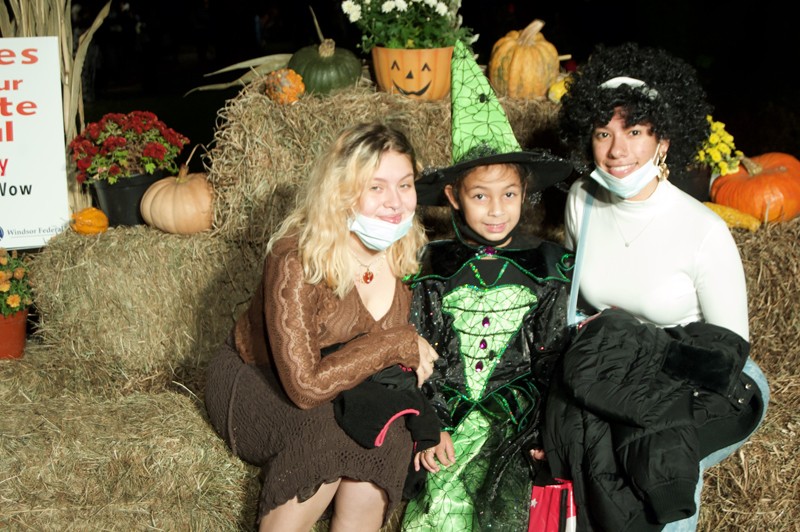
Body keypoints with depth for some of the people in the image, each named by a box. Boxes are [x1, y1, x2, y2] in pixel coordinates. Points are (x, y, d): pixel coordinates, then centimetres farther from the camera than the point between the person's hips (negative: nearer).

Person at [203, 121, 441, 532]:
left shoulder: (407, 250, -10)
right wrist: (395, 345, -24)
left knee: (391, 438, -26)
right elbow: (305, 386, -31)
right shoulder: (296, 260, -28)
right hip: (256, 384, -5)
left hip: (350, 392, 5)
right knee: (321, 433, -35)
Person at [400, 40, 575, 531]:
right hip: (444, 412, 1)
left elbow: (557, 360, 5)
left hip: (516, 415, -1)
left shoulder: (553, 266, 3)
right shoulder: (432, 266, 5)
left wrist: (544, 432, -6)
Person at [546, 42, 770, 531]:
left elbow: (730, 347, -11)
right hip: (613, 378, 4)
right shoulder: (582, 201, -5)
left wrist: (629, 339, -17)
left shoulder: (705, 233, -19)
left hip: (701, 384, -4)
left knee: (661, 455, -28)